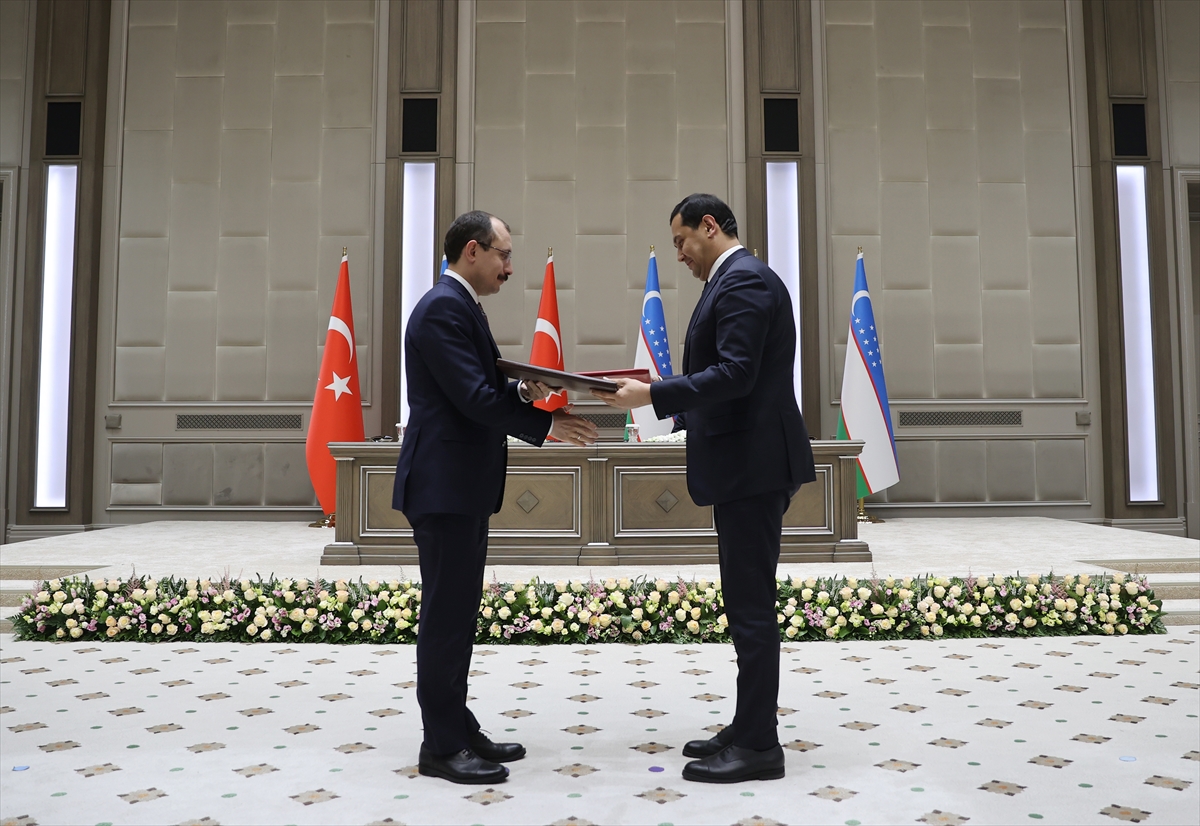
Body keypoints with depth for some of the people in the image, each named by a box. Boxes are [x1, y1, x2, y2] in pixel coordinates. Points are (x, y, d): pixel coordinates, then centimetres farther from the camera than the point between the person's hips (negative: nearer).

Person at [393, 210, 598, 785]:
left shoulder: (457, 305, 18)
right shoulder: (444, 308, -15)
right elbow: (472, 397, -22)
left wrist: (522, 390, 1)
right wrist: (546, 425, -16)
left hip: (461, 485, 11)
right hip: (445, 485, -11)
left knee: (458, 612, 15)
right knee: (446, 614, -3)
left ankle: (459, 729, 25)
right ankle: (441, 748, 9)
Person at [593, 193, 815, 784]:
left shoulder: (743, 279, -13)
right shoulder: (739, 279, 19)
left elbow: (735, 373, -23)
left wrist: (651, 395, -22)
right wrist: (663, 395, 14)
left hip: (751, 465, -11)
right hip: (746, 464, 11)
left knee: (751, 607, -3)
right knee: (748, 604, 15)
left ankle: (757, 745, 8)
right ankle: (748, 729, 25)